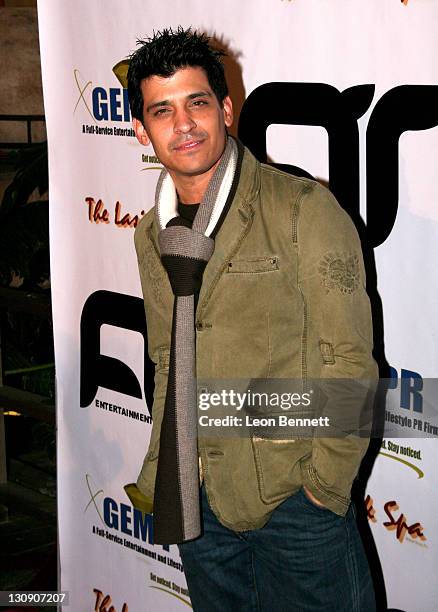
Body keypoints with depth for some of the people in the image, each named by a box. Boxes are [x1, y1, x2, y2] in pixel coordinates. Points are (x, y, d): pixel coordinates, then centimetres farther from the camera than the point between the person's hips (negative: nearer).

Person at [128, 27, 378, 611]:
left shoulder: (303, 209, -11)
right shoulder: (152, 234, 8)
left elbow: (348, 363, -11)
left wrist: (324, 490, -11)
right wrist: (159, 474, 11)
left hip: (293, 496, -5)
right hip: (198, 500, 5)